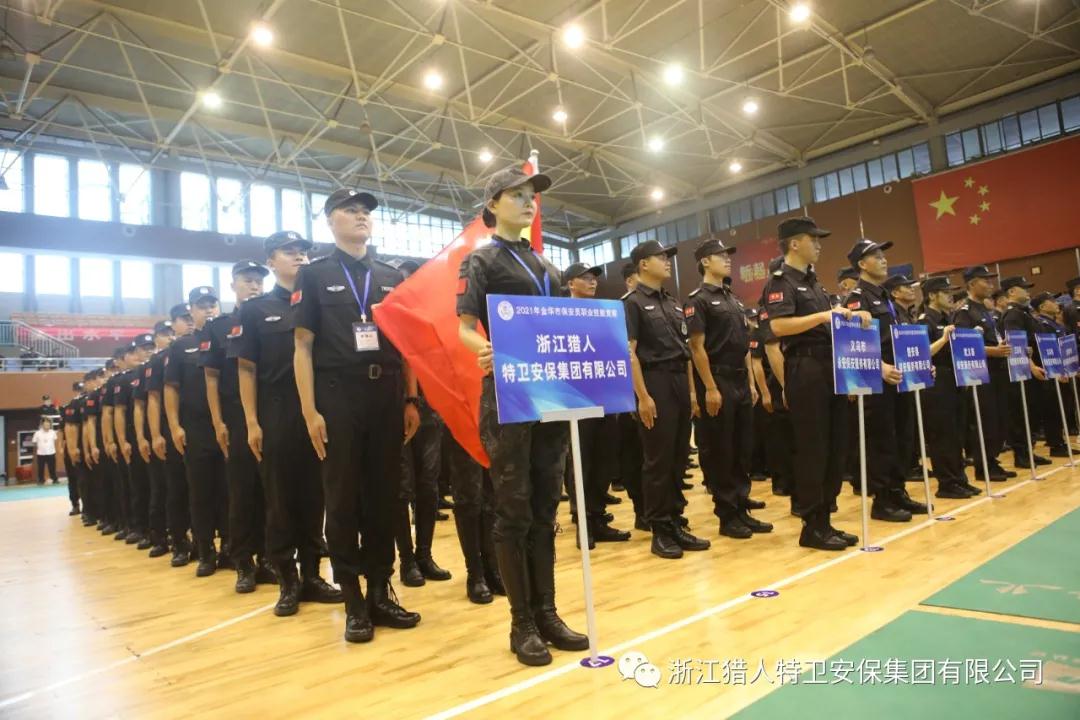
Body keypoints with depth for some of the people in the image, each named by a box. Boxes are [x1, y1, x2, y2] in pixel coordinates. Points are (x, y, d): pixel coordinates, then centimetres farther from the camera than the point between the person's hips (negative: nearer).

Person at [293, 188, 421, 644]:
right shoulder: (314, 276, 5)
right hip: (338, 398, -3)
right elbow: (303, 346, 0)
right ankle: (353, 601, 14)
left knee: (384, 496, 8)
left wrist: (411, 400, 5)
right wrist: (310, 410, -8)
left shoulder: (391, 277, 14)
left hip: (387, 397, 3)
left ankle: (381, 592, 20)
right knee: (343, 499, 3)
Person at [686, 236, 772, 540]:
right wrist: (710, 389, -18)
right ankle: (727, 516, 8)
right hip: (718, 381, -8)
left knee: (743, 450, 11)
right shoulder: (698, 300, -7)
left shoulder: (734, 300, 17)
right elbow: (697, 347, -14)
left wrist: (751, 382, 13)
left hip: (741, 381, 8)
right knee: (720, 452, -1)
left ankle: (742, 510, 20)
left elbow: (744, 345, 19)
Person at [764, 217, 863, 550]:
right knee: (812, 449, -5)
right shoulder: (780, 281, -7)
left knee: (835, 447, 10)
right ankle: (812, 526, 4)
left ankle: (824, 519, 19)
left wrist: (848, 317, 7)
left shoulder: (813, 281, 21)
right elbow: (779, 326, -21)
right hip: (805, 370, -9)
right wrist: (824, 315, -20)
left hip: (829, 367, 9)